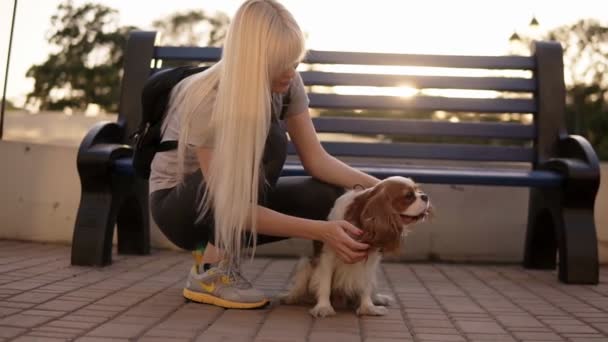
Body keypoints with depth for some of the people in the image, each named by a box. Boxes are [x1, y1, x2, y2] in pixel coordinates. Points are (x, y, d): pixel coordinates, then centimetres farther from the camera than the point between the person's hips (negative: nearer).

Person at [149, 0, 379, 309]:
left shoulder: (287, 84, -14)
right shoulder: (207, 102, -31)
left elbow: (316, 159, -11)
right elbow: (232, 206, -32)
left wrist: (375, 186, -27)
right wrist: (322, 231, -37)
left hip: (238, 194, 6)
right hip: (177, 204, -6)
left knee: (336, 197, -17)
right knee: (270, 141, -32)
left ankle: (219, 251, -1)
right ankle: (211, 272, -21)